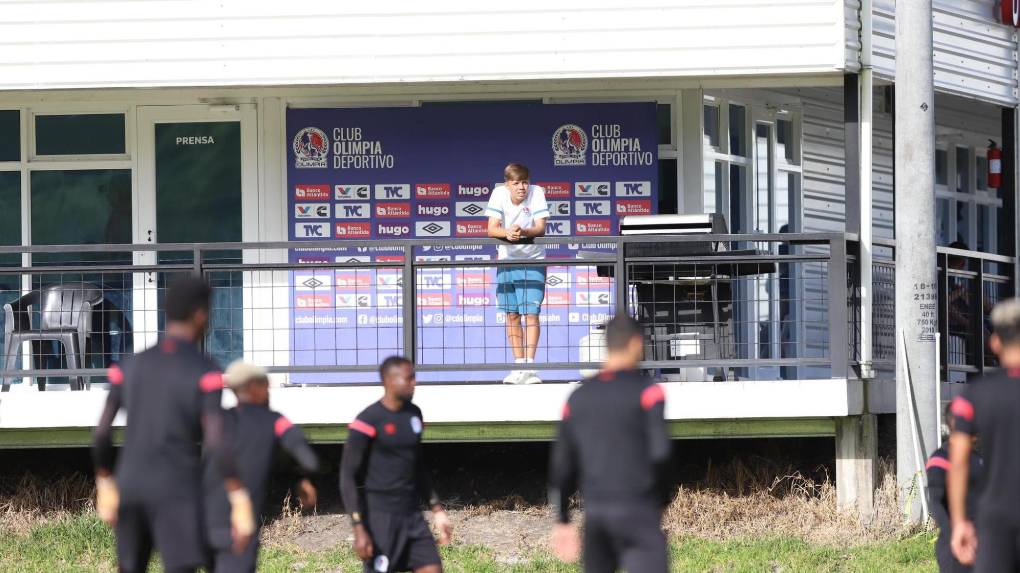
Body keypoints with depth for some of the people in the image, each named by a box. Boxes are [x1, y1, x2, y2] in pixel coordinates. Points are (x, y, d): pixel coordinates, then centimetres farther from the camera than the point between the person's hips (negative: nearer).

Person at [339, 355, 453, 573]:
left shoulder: (413, 414, 9)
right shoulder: (369, 421, -14)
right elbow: (348, 476, -15)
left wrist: (437, 509, 20)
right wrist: (358, 528, -21)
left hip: (411, 514, 7)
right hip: (380, 515, -7)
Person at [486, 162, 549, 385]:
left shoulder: (537, 193, -16)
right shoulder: (499, 194, -11)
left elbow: (540, 228, -21)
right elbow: (491, 229, -15)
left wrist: (524, 232, -42)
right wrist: (507, 233, -37)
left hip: (533, 260, -3)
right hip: (506, 259, 3)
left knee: (531, 314, -11)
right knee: (512, 315, 6)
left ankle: (530, 366, -11)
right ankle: (519, 366, 13)